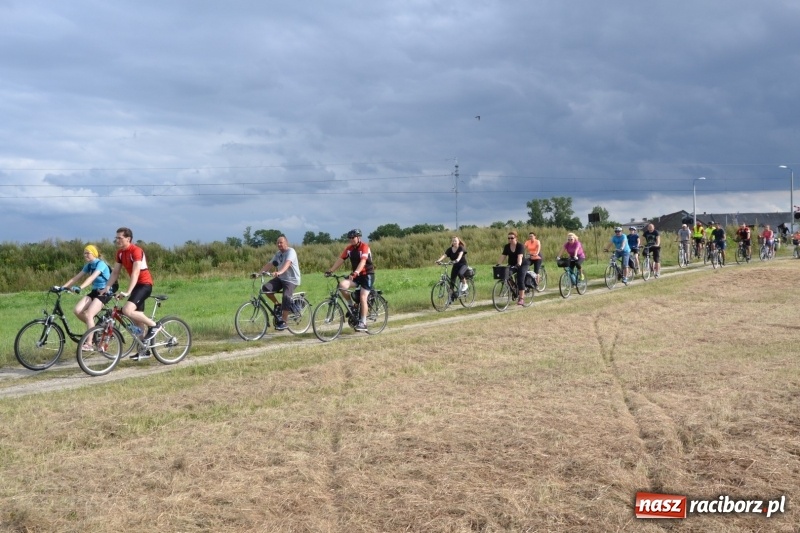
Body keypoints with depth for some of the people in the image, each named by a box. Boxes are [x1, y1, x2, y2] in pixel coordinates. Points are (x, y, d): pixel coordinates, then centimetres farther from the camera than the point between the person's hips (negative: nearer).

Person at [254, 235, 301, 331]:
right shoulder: (278, 254, 12)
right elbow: (269, 265, 3)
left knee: (286, 297, -26)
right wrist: (259, 273, -12)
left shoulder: (290, 251, -12)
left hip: (291, 280, -7)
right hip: (280, 278, 7)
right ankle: (278, 305, 3)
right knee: (266, 288, -17)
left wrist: (279, 272, -49)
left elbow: (287, 263, -31)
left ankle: (283, 322, -17)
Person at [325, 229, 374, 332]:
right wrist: (330, 270, -15)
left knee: (363, 297, -16)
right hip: (356, 275, 6)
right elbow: (340, 259, -3)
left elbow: (363, 261, -31)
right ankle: (351, 305, 0)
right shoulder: (349, 248, 2)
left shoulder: (364, 247, -17)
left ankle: (363, 323, -8)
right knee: (342, 285, -20)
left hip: (367, 274, -6)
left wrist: (355, 272, -47)